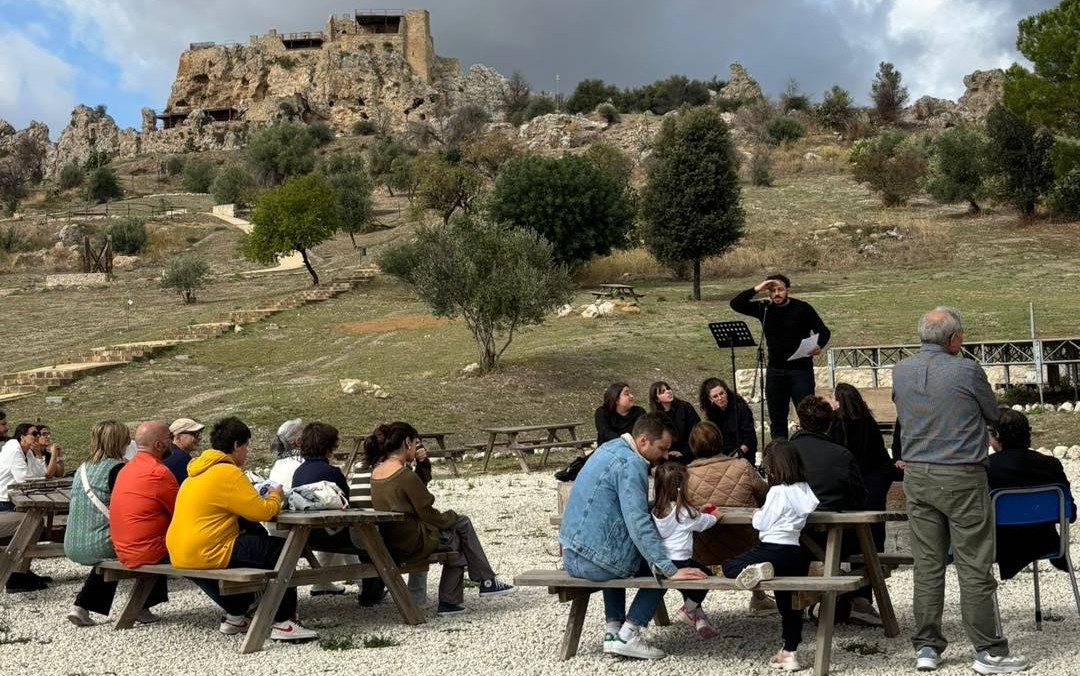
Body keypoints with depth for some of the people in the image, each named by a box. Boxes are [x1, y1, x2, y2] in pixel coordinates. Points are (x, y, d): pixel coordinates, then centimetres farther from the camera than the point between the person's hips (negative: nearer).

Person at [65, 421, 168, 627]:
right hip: (98, 546, -8)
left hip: (72, 547, 8)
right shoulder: (116, 468, -10)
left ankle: (81, 607, 24)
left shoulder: (83, 468, 13)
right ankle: (142, 608, 16)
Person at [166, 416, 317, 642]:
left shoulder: (199, 470, 16)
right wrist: (275, 498, 4)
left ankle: (234, 617, 30)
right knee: (280, 550, -4)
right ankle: (283, 623, -3)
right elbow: (261, 512, -16)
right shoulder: (227, 473, -15)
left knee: (255, 538, 29)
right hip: (205, 555, -10)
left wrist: (264, 498, 17)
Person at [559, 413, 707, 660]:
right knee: (663, 566, 9)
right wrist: (670, 570, -22)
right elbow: (639, 524, -23)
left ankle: (613, 630, 27)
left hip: (571, 556, 9)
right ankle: (628, 636, 3)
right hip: (596, 561, -9)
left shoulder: (610, 448, 13)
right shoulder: (631, 463, -16)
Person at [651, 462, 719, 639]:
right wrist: (714, 516, 31)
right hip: (679, 562, -6)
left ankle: (698, 615, 21)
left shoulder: (656, 511, 6)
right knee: (705, 574, 18)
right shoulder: (686, 512, -10)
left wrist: (699, 511, 28)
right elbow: (704, 522, 9)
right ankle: (687, 609, 18)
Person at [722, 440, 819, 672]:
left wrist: (758, 515, 12)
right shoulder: (804, 489, 8)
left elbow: (763, 524, -7)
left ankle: (755, 570, -36)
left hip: (774, 548, -8)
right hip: (796, 552, 8)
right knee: (789, 601, 16)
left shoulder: (778, 491, -13)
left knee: (729, 566, -2)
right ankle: (790, 652, 20)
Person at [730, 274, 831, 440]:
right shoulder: (764, 309, 5)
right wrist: (756, 289, -12)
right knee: (776, 416, 10)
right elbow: (735, 304, -1)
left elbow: (823, 331, -4)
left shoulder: (802, 308, -5)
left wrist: (819, 346, -26)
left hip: (801, 369, -4)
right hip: (775, 370, 4)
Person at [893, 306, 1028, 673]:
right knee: (974, 567, 1)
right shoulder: (966, 370, -11)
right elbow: (992, 413, 3)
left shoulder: (900, 371, 3)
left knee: (927, 565, 9)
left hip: (916, 476, 5)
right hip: (961, 477, -5)